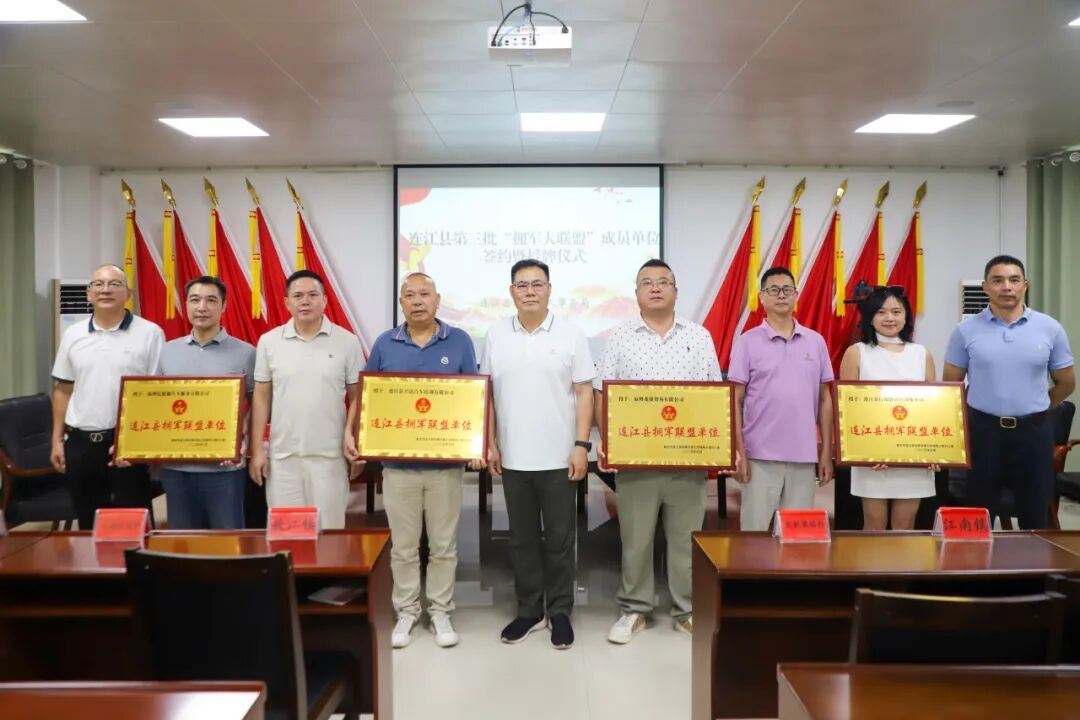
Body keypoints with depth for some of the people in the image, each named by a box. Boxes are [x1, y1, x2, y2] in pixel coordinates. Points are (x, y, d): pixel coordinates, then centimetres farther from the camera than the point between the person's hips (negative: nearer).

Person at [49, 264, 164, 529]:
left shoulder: (149, 333, -4)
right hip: (80, 442, 4)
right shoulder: (73, 335, 8)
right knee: (88, 524, 14)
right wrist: (57, 439, 10)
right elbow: (63, 389, 14)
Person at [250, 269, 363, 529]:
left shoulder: (347, 342, -1)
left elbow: (357, 399, 2)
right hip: (282, 454, 1)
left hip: (330, 454, -1)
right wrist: (257, 449, 2)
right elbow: (261, 398, 6)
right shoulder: (269, 341, 3)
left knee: (328, 528, 7)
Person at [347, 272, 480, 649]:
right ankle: (406, 611, 23)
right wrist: (351, 433, -5)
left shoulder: (459, 342, 2)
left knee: (443, 545, 9)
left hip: (446, 463, -1)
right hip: (398, 462, 1)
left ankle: (441, 611, 22)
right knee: (403, 546, 9)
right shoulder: (385, 344, 5)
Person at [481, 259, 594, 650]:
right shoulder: (496, 335, 4)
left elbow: (584, 393, -3)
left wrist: (582, 445, -9)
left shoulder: (571, 335, -2)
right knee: (522, 538, 12)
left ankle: (560, 612, 21)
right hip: (513, 457, 2)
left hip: (559, 457, -2)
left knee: (559, 539, 7)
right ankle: (529, 610, 25)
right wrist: (490, 444, 3)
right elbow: (487, 394, 8)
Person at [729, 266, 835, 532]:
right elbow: (735, 401, -3)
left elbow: (825, 400, 11)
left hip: (804, 456, 3)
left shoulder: (816, 341, 7)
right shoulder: (748, 342, -2)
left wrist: (826, 452, 6)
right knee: (755, 531, 3)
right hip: (761, 456, -3)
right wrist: (738, 452, -9)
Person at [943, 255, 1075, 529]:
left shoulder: (1050, 328, 0)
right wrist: (979, 414, 7)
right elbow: (950, 384, 5)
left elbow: (1066, 383, 11)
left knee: (1035, 515, 10)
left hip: (1033, 431, 1)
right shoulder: (966, 330, -2)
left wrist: (1033, 409, 14)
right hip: (983, 430, -1)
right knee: (979, 515, 8)